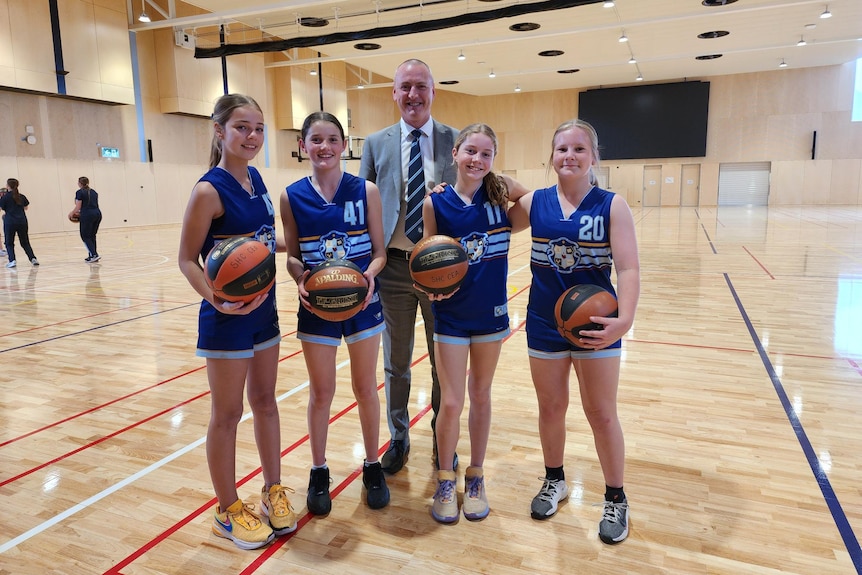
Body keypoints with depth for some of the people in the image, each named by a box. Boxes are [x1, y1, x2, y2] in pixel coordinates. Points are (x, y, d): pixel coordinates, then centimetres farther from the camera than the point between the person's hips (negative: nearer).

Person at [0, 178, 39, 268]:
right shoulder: (21, 196, 7)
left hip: (10, 222, -3)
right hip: (22, 222, 3)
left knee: (9, 243, 8)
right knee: (25, 242, 12)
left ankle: (12, 260, -5)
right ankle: (33, 258, -1)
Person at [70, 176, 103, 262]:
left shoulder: (79, 192, -3)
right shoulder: (94, 192, 17)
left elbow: (78, 207, -5)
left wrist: (71, 213, 13)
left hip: (87, 216, -7)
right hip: (97, 214, 7)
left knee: (85, 236, 1)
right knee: (92, 236, 15)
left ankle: (94, 255, -11)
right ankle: (92, 255, 16)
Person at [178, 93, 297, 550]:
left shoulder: (255, 179, 6)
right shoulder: (209, 190, -15)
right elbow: (187, 259, -13)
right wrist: (215, 297, -27)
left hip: (264, 310, 7)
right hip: (227, 317, -7)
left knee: (265, 400, 17)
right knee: (227, 414, 7)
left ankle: (273, 491, 34)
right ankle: (228, 511, 26)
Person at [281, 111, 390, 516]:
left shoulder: (366, 191, -5)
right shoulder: (292, 196, -3)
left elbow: (379, 252, -3)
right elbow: (292, 256, 1)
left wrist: (369, 273, -22)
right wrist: (300, 276, -19)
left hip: (363, 303, 0)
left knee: (366, 388, 12)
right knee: (321, 392, 11)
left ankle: (372, 467, 32)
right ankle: (319, 473, 31)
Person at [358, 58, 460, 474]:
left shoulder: (456, 141, 3)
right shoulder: (376, 144, 6)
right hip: (393, 265, 1)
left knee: (445, 361, 12)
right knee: (395, 362, 13)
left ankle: (443, 440, 32)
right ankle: (398, 439, 33)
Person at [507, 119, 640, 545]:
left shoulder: (612, 205, -8)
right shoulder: (534, 203, -2)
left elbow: (629, 269, -15)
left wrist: (624, 319, -30)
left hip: (596, 322, -2)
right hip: (545, 322, 2)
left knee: (601, 413, 8)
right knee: (551, 408, 15)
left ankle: (616, 499, 29)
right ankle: (554, 481, 39)